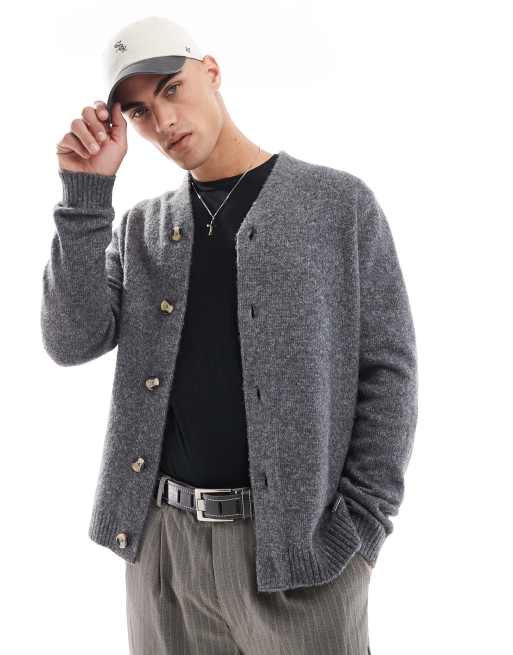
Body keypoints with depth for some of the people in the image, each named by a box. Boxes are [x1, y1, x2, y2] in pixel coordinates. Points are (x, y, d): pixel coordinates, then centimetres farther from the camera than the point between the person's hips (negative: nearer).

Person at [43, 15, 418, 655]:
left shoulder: (338, 203, -1)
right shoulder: (139, 228, 10)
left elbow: (387, 370, -3)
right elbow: (72, 342, -2)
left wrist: (359, 524, -10)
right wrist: (85, 193, -7)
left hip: (297, 544, -3)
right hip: (160, 537, 4)